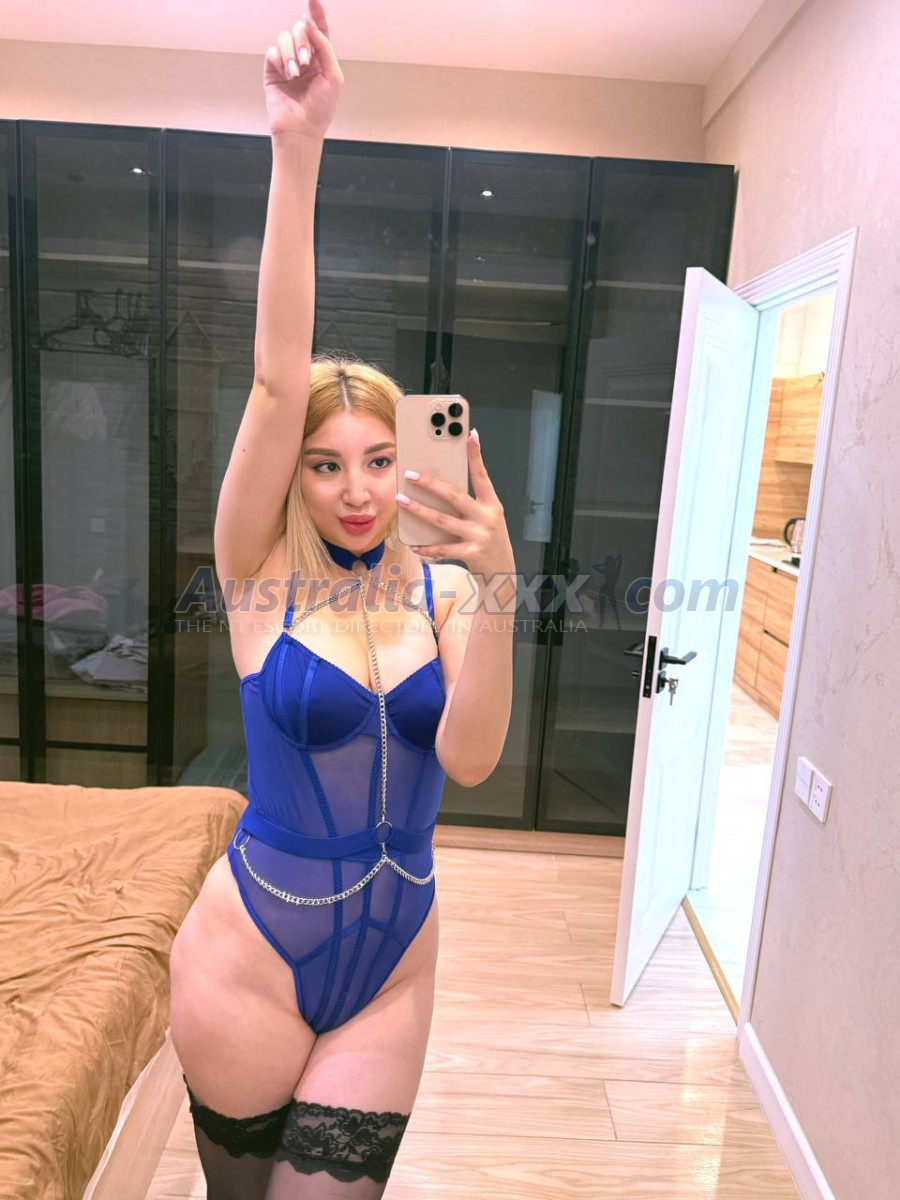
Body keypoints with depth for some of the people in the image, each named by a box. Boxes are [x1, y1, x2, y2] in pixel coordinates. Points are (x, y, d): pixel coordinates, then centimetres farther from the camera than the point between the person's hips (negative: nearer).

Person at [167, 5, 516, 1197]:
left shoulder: (442, 589, -6)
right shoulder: (264, 577, -11)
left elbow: (469, 758, -18)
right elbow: (277, 379, -22)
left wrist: (492, 583, -31)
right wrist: (298, 149, -27)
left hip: (393, 967, 2)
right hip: (250, 954, -1)